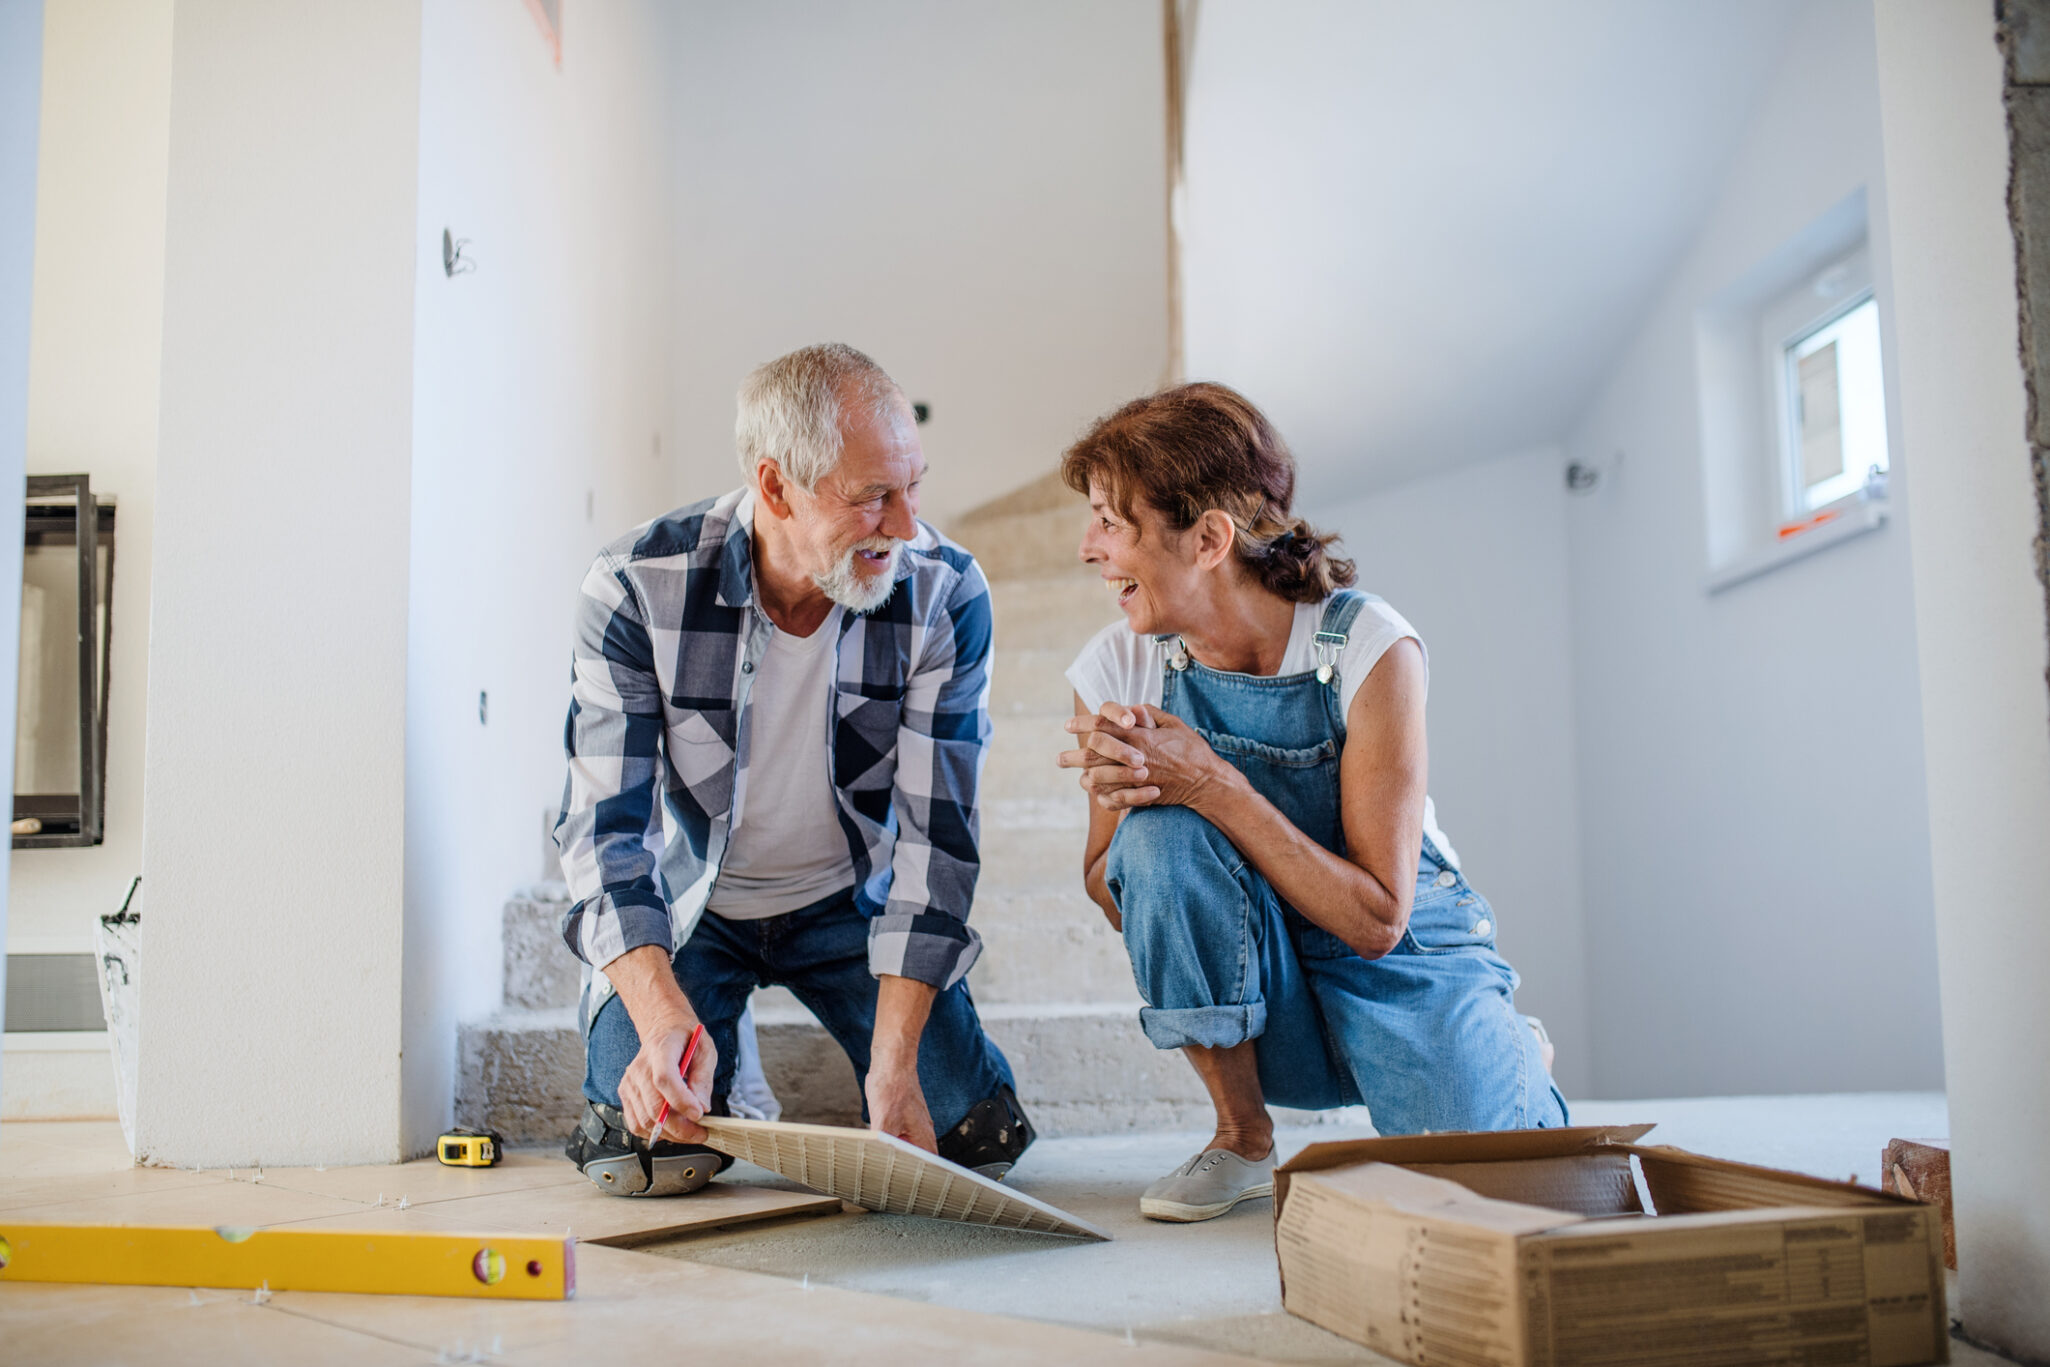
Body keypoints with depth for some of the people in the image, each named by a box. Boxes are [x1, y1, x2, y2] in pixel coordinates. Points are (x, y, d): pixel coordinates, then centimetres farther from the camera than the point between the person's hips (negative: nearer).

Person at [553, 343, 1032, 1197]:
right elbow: (603, 829, -23)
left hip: (849, 898, 1)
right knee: (648, 1147, -19)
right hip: (686, 902, 0)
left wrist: (894, 1063, -29)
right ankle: (717, 1046, 15)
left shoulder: (946, 594, -21)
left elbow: (934, 833, -20)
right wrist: (665, 1018, -40)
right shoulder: (638, 587, -24)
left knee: (973, 1136, -13)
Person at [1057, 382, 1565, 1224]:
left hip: (1404, 958, -2)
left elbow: (1378, 921, -21)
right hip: (1257, 1005, 2)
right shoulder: (1116, 670, -10)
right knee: (1158, 833, -28)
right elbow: (1113, 897, -1)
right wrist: (1127, 801, -24)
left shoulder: (1368, 648, -21)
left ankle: (1503, 1061, 13)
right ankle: (1243, 1137, -6)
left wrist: (1214, 788, -30)